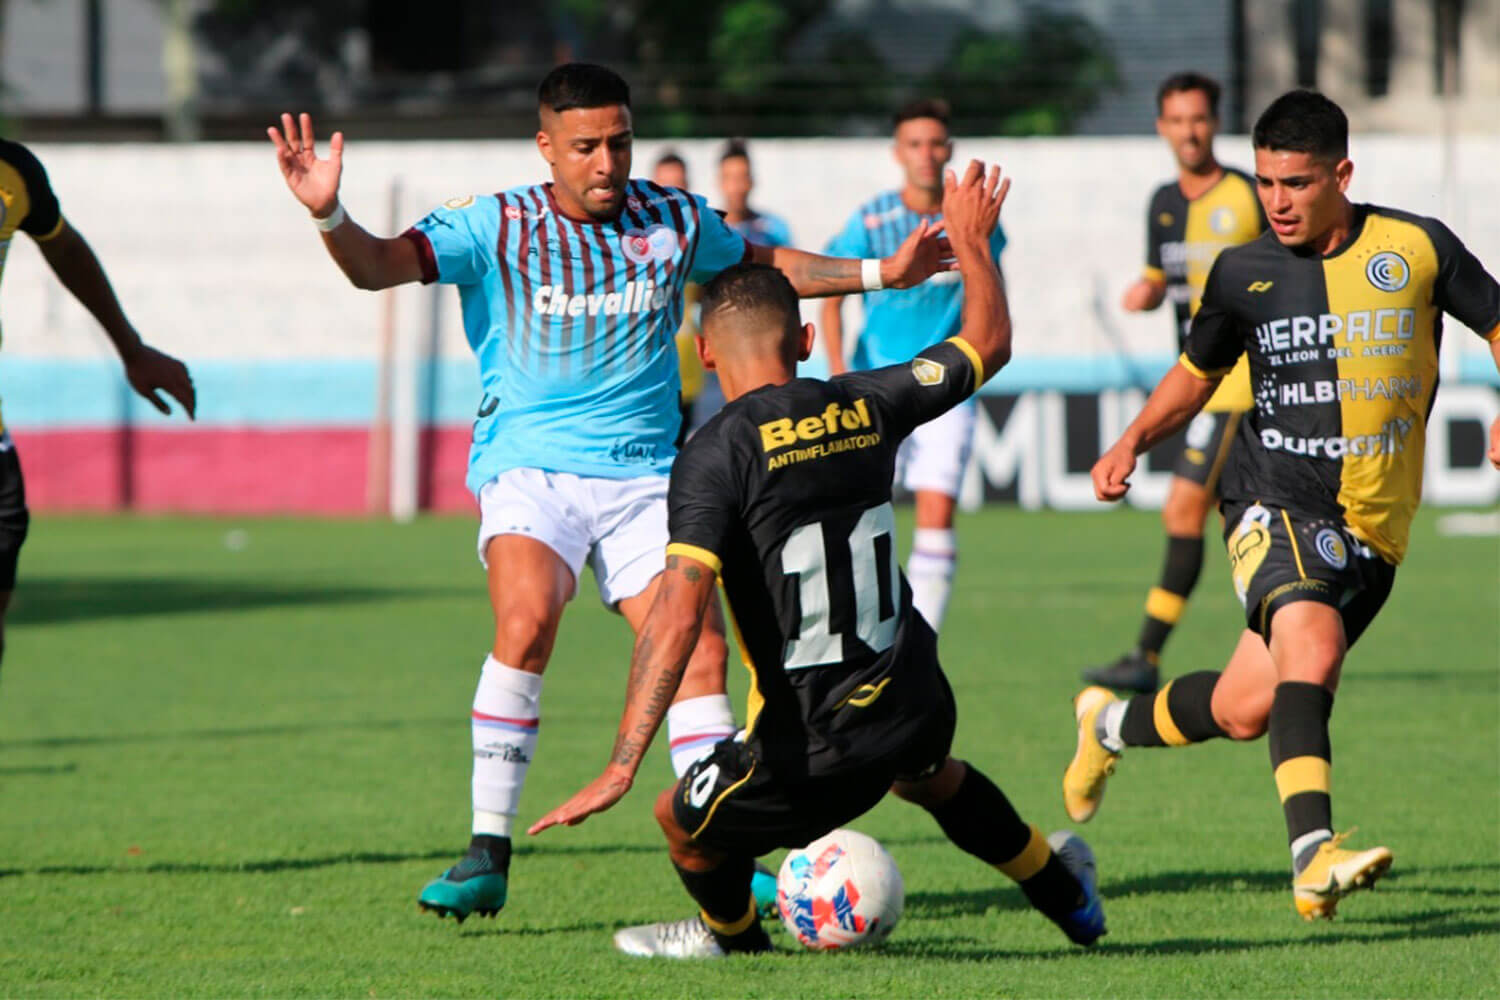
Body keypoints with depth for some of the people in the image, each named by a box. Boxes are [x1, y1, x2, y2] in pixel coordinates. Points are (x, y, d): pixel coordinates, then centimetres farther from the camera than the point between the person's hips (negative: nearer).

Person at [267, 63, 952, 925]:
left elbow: (766, 266, 24)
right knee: (525, 621, -28)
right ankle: (488, 857, -21)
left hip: (644, 474, 4)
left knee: (699, 646, -11)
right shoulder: (497, 226, -6)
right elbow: (379, 266, -15)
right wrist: (328, 215, -35)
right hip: (531, 466, -4)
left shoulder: (676, 222, 5)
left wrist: (880, 273, 21)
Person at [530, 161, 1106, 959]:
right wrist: (971, 240, 37)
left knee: (684, 822, 22)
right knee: (927, 774, 40)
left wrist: (621, 767, -27)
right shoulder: (865, 407, 1)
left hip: (815, 750, -5)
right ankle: (1065, 893, 58)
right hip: (917, 706, 5)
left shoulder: (717, 454, -14)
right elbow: (988, 343, 19)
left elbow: (678, 611, -24)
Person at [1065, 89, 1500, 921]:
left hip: (1371, 528, 1)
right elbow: (1198, 371, 20)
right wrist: (1135, 440, 4)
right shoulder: (1243, 274, 4)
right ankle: (1313, 857, -37)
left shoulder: (1417, 249, 0)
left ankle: (1111, 726, 34)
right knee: (1312, 645, -31)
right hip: (1273, 499, -1)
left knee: (1248, 708, 4)